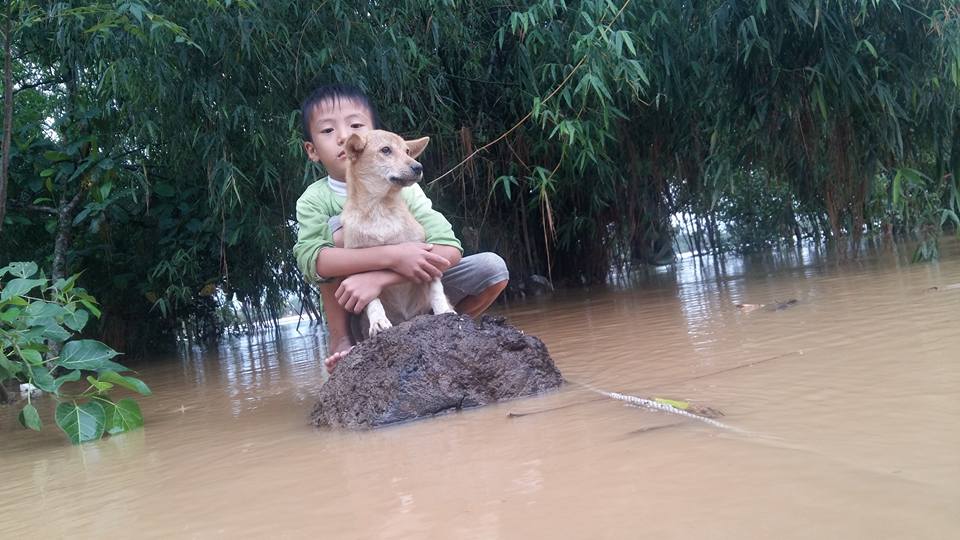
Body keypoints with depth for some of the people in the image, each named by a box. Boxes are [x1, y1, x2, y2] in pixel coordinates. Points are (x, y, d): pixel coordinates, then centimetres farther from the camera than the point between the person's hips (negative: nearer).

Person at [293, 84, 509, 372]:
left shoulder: (401, 187, -12)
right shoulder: (314, 200, -12)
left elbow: (450, 249, -24)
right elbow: (309, 259, -31)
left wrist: (377, 277, -36)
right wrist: (391, 257, -40)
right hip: (356, 311, -1)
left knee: (493, 267, -16)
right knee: (339, 229, -25)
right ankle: (340, 339, -16)